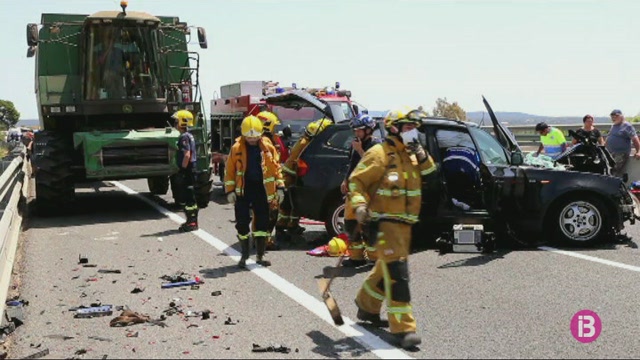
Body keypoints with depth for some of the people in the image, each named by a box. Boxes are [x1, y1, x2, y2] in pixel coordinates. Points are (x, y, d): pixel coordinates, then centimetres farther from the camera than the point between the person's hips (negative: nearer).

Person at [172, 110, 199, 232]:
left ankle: (191, 223, -2)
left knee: (189, 196, -6)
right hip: (191, 169, 10)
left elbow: (187, 155, -25)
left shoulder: (184, 137, -16)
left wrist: (182, 170, -18)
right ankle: (192, 221, 20)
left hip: (187, 171, -10)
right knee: (189, 196, 14)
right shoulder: (189, 136, 14)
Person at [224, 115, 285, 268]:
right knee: (242, 223, 3)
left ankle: (260, 255, 17)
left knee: (262, 223, 5)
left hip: (261, 189, 1)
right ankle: (244, 256, 18)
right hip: (243, 191, -1)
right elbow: (230, 170, 0)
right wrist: (230, 190, -3)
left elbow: (275, 167, 6)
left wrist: (280, 187, 2)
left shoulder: (268, 147, 1)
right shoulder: (236, 148, -3)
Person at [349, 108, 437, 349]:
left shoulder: (410, 154, 12)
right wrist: (360, 205, -24)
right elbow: (356, 180, -11)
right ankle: (403, 328, -11)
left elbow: (428, 173, 13)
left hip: (404, 223, 9)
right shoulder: (380, 154, -12)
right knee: (397, 272, -14)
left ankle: (366, 305, 42)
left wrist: (422, 156, -3)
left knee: (387, 268, 20)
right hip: (384, 221, -9)